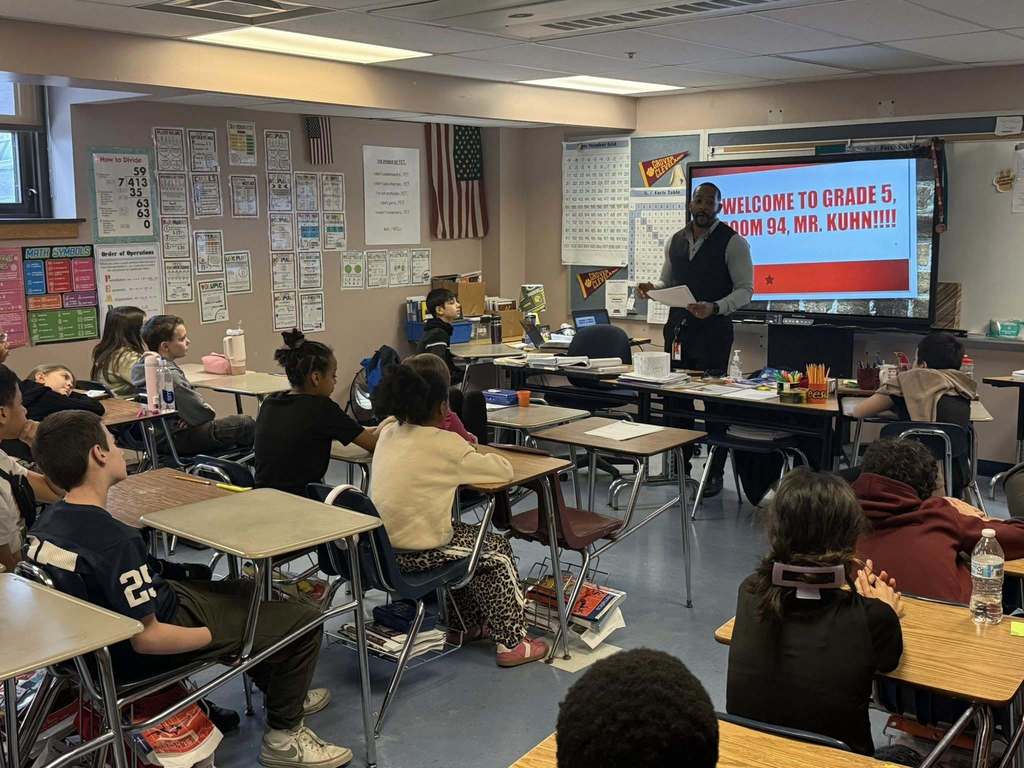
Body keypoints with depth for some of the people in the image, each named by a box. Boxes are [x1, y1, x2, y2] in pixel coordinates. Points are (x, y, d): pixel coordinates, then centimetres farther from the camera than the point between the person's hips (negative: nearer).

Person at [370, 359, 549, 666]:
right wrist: (474, 454, 8)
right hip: (415, 554, -7)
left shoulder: (389, 432, 4)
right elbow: (504, 470, -11)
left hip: (381, 546, 7)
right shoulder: (444, 444, -16)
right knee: (498, 552, 15)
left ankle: (469, 625, 40)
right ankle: (512, 643, 21)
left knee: (465, 534, 31)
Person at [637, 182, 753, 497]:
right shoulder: (675, 241, 12)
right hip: (677, 327, 5)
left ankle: (715, 474, 10)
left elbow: (745, 289, -7)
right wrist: (652, 288, -1)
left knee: (714, 400, -1)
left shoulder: (733, 242, -4)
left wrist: (714, 308, -23)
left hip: (712, 330, -5)